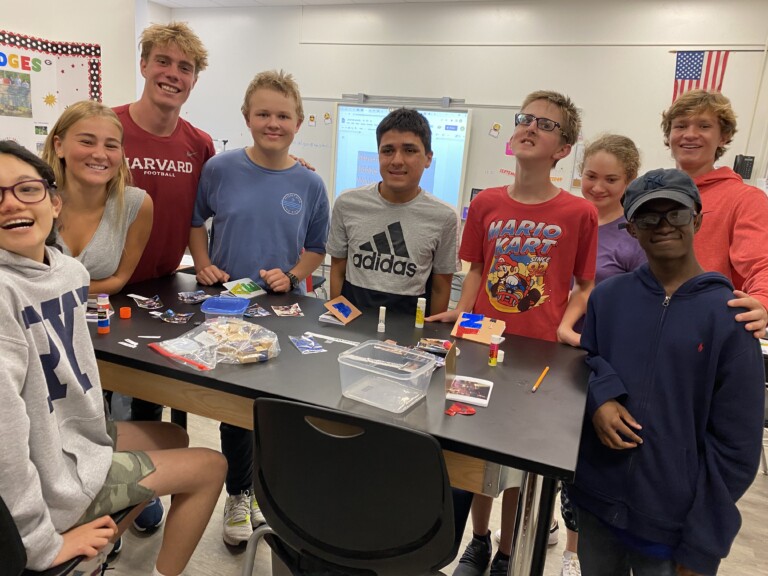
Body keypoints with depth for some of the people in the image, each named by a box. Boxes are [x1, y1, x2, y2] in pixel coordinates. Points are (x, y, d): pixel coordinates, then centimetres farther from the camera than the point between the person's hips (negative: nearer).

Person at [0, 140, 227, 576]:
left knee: (174, 438, 26)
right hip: (48, 473, -8)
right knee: (211, 467, 4)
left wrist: (90, 427, 11)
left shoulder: (71, 270, -1)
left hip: (72, 433, 8)